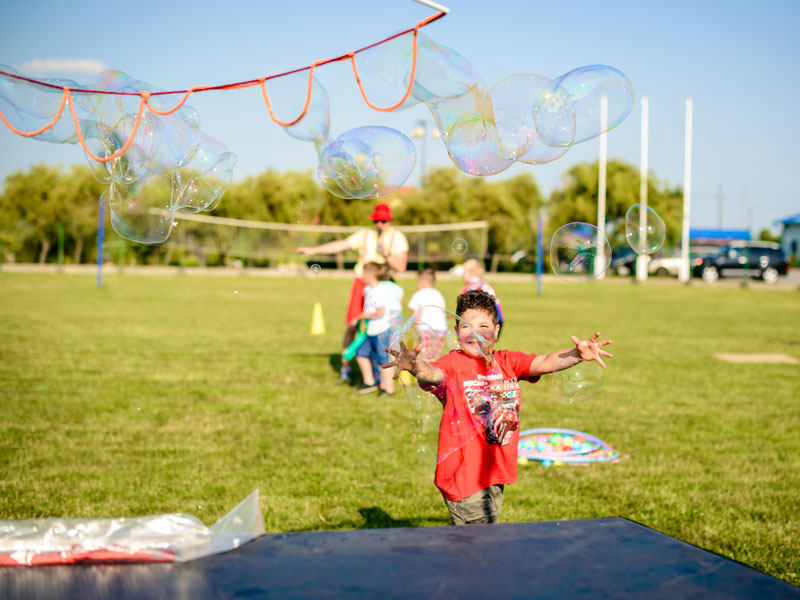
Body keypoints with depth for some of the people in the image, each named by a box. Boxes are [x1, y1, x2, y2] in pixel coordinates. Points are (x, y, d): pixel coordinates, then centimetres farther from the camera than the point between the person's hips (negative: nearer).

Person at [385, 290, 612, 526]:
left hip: (495, 472, 6)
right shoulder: (452, 363, -12)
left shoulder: (508, 361, 6)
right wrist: (415, 366, -56)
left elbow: (546, 363, -4)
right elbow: (433, 373, -32)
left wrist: (577, 354, -22)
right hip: (463, 477, -6)